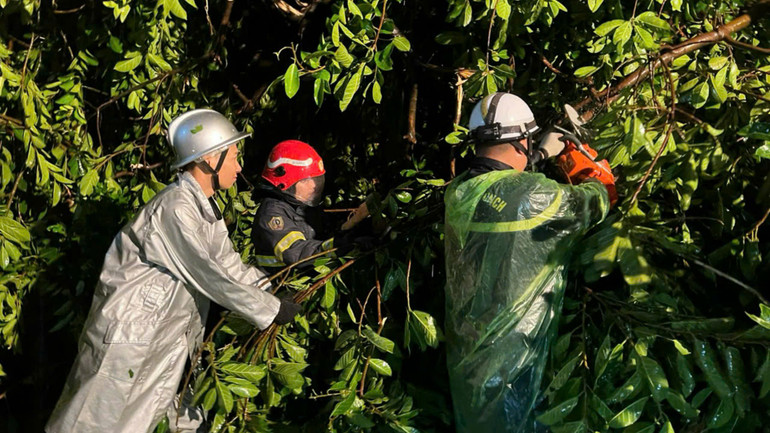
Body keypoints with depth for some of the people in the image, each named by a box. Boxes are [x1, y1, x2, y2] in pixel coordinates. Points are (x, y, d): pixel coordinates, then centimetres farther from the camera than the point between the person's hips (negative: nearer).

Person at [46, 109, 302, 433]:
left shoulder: (206, 209, 7)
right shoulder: (175, 208, -23)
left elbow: (230, 265, 13)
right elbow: (209, 276, -22)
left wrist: (275, 291, 3)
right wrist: (272, 310, -15)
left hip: (168, 338, 9)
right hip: (127, 333, -9)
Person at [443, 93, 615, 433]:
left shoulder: (458, 190, -5)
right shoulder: (533, 195, -23)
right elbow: (594, 204, -4)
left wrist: (542, 154, 27)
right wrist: (598, 181, 18)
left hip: (463, 340, 7)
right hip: (508, 351, -6)